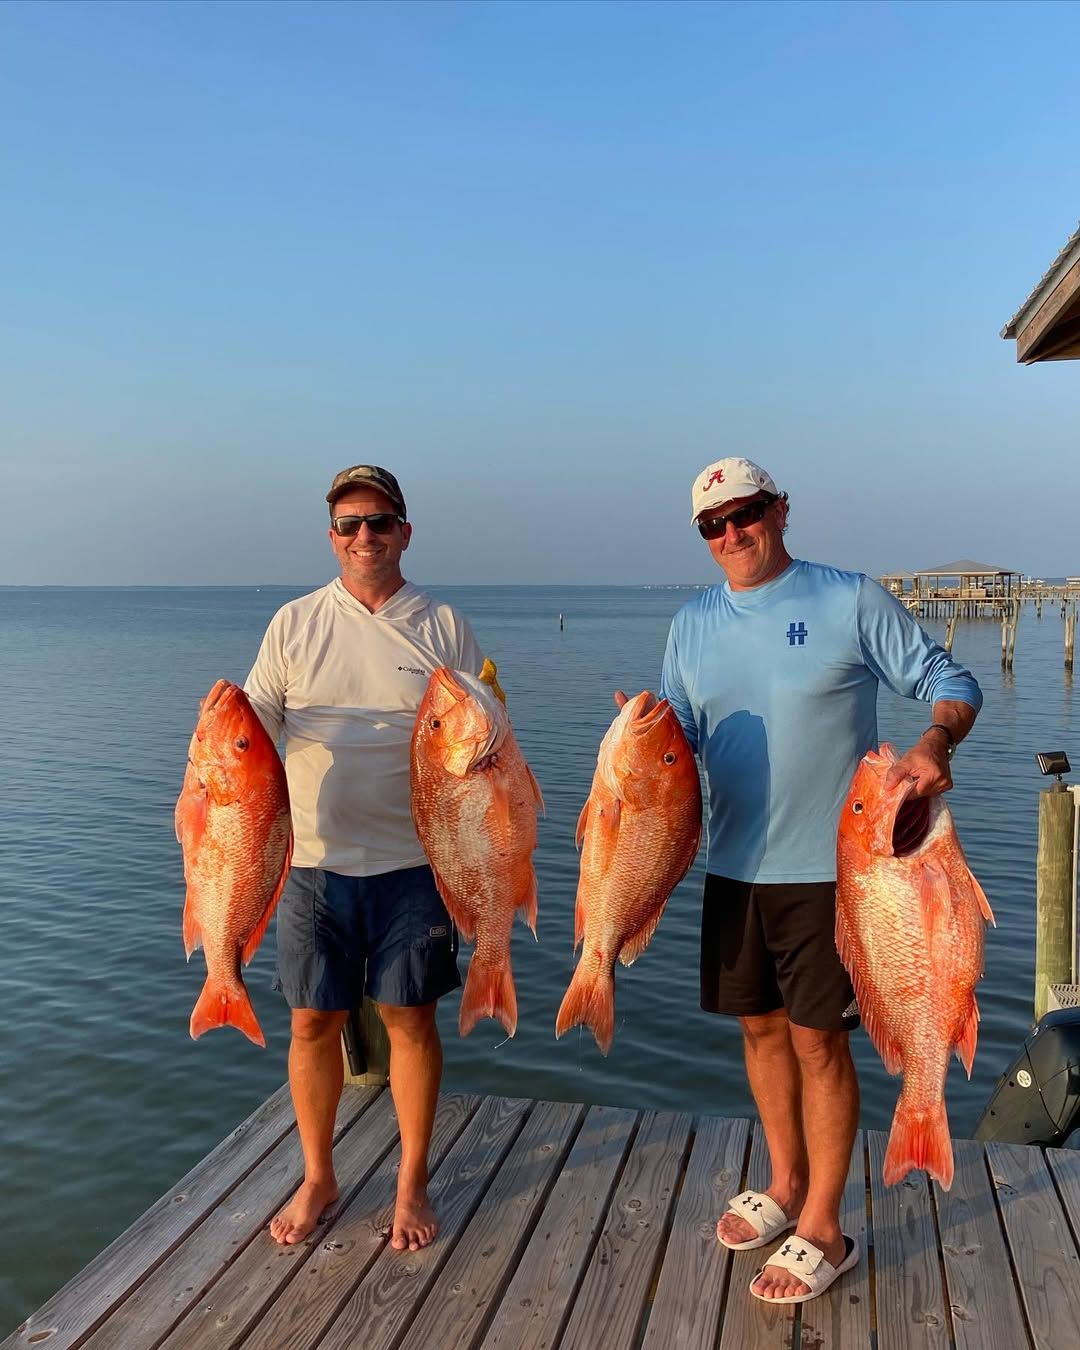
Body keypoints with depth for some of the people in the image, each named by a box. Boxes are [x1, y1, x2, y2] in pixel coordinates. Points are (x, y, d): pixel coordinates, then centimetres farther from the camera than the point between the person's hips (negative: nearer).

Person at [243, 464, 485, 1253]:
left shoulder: (443, 627, 3)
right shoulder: (295, 623, 4)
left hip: (414, 861, -1)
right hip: (313, 861, 1)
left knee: (411, 1017, 8)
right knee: (314, 1020, 10)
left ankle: (413, 1185, 28)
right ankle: (317, 1177, 32)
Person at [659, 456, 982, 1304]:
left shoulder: (852, 600, -7)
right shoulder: (692, 625, 7)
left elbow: (948, 681, -4)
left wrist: (936, 741, -24)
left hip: (831, 866, -5)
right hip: (735, 866, 5)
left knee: (818, 1039, 2)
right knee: (761, 1026, 16)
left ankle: (824, 1229, 21)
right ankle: (787, 1186, 38)